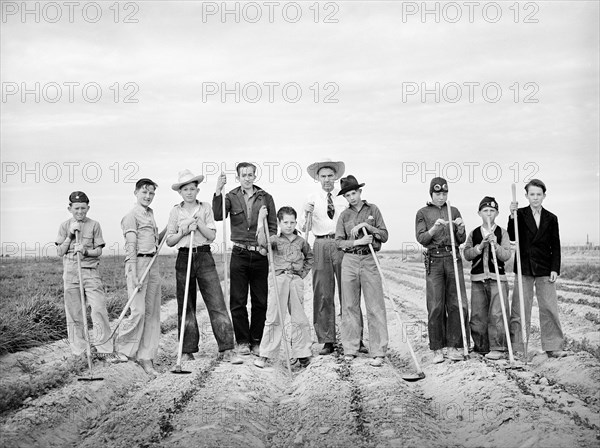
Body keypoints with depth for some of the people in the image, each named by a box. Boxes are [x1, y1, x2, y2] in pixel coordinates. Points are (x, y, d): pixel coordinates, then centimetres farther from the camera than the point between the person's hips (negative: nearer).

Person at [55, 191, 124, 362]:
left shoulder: (94, 225, 6)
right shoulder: (65, 226, 9)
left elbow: (98, 251, 3)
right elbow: (60, 252, 5)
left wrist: (85, 251, -16)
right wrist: (70, 235, -5)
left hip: (91, 271, -1)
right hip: (71, 272, 1)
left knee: (99, 309, -9)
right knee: (74, 313, 2)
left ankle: (104, 350, -7)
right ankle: (79, 350, 12)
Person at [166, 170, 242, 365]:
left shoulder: (205, 208, 7)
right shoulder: (175, 211, 7)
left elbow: (212, 236, 1)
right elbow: (169, 241, 6)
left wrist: (198, 223, -12)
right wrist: (183, 232, -10)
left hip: (204, 257, -1)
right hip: (184, 258, 1)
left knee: (217, 304, -8)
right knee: (186, 307, 4)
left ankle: (227, 350, -7)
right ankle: (188, 351, 14)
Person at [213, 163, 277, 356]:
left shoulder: (266, 198, 7)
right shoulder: (231, 197, 4)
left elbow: (273, 226, 9)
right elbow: (218, 216, -13)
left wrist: (266, 245, -5)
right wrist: (218, 192, -22)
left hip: (260, 255, 1)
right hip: (239, 254, -1)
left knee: (260, 301, 4)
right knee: (238, 301, 1)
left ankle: (256, 341, 15)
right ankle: (242, 341, 12)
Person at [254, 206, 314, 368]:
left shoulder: (301, 241, 11)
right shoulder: (275, 239, 1)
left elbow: (309, 257, 28)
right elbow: (262, 242, -22)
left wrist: (303, 273, 14)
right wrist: (261, 220, -23)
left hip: (296, 280, 3)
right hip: (278, 279, -3)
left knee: (299, 318, 6)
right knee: (274, 318, -1)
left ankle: (302, 353, 15)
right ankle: (265, 354, 5)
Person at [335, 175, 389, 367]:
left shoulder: (372, 210, 7)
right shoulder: (344, 215, 9)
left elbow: (384, 236, 3)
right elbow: (339, 241, 3)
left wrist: (366, 225, -9)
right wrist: (358, 242, -12)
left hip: (369, 261, -1)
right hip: (349, 261, 2)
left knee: (375, 307, -5)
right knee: (350, 306, 4)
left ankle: (378, 352, -2)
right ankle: (350, 349, 13)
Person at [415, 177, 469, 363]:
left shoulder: (454, 211, 15)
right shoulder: (423, 213, 8)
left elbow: (461, 240, 12)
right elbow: (421, 239, -2)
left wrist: (461, 228, -9)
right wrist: (434, 228, -19)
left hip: (453, 259, 2)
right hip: (434, 260, -2)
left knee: (458, 304, -4)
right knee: (435, 306, -4)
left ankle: (453, 346, 4)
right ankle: (437, 349, 3)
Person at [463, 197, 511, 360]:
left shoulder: (502, 233, 3)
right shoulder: (473, 234, 11)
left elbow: (506, 256, -4)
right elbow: (467, 255, 2)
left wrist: (495, 245, -19)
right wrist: (480, 247, -12)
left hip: (497, 278, -3)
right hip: (477, 279, 3)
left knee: (497, 314, -7)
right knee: (478, 315, 5)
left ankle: (498, 348, 1)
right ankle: (481, 347, 18)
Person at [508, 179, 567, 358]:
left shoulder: (551, 218, 8)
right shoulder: (520, 214, 3)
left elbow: (555, 246, 7)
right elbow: (512, 237, -9)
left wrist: (555, 269, -1)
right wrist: (512, 216, -20)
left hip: (545, 270, 1)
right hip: (524, 269, -1)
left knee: (549, 308, 0)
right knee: (520, 309, 1)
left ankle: (553, 347, 7)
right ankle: (517, 348, 7)